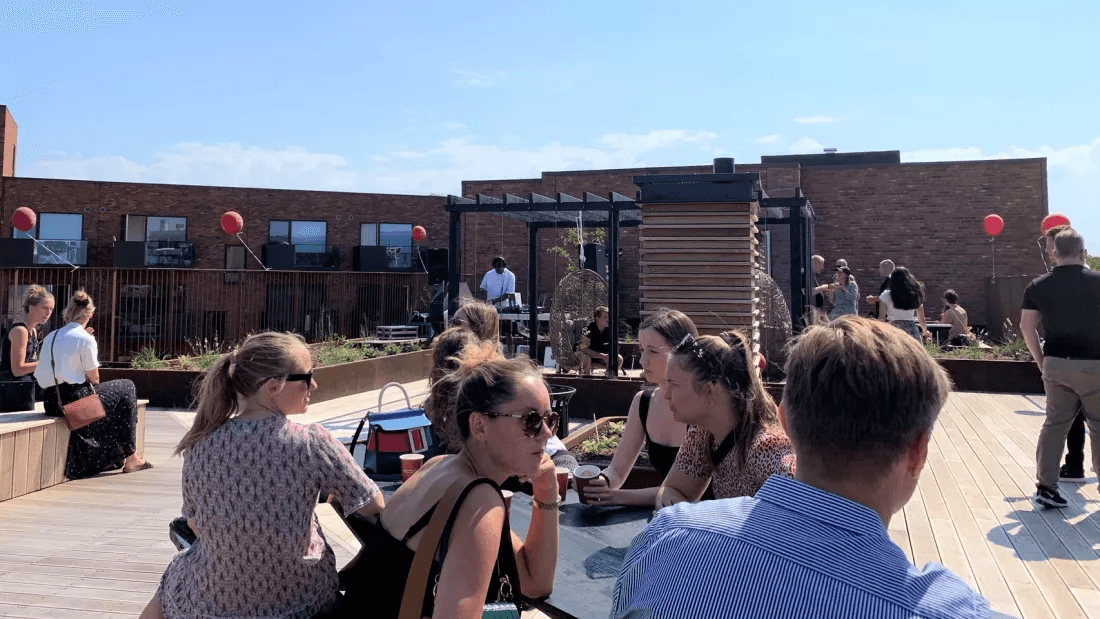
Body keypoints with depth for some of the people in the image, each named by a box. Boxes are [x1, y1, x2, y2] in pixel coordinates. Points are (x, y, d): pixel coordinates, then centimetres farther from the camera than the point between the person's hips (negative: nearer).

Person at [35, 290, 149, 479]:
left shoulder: (50, 337, 10)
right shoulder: (85, 339, -10)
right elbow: (94, 379, -8)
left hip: (51, 402, 8)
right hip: (74, 400, -8)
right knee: (126, 389, 11)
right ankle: (130, 457, 12)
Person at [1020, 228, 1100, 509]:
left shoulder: (1038, 286, 0)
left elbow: (1026, 326, 1)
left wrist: (1040, 359, 11)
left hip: (1056, 363, 3)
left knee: (1054, 423, 11)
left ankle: (1045, 486, 7)